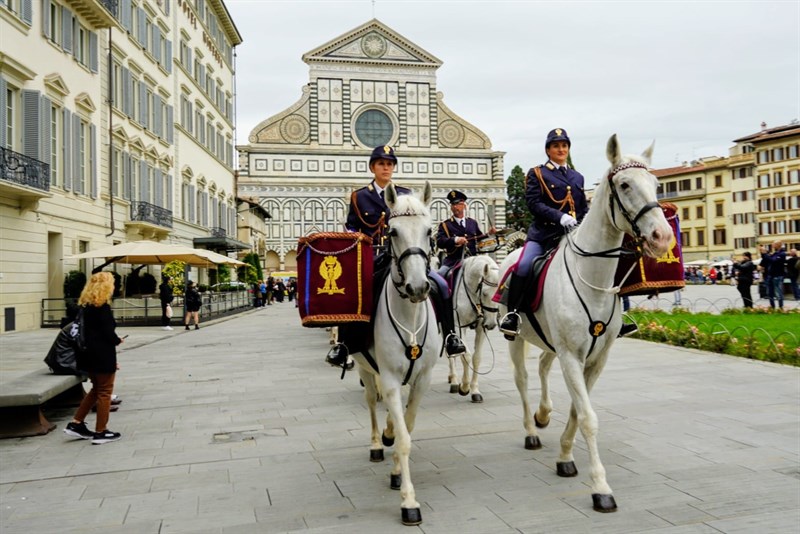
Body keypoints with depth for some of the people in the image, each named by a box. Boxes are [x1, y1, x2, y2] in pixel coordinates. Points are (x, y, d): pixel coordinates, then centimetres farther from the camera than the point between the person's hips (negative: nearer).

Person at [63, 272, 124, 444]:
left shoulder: (86, 305, 9)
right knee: (104, 392, 3)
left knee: (96, 389, 22)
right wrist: (118, 340, 1)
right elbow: (108, 333, -19)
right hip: (102, 355, -8)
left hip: (89, 353, 8)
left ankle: (76, 424, 22)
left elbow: (91, 330, 15)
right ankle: (100, 432, 10)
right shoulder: (103, 307, -16)